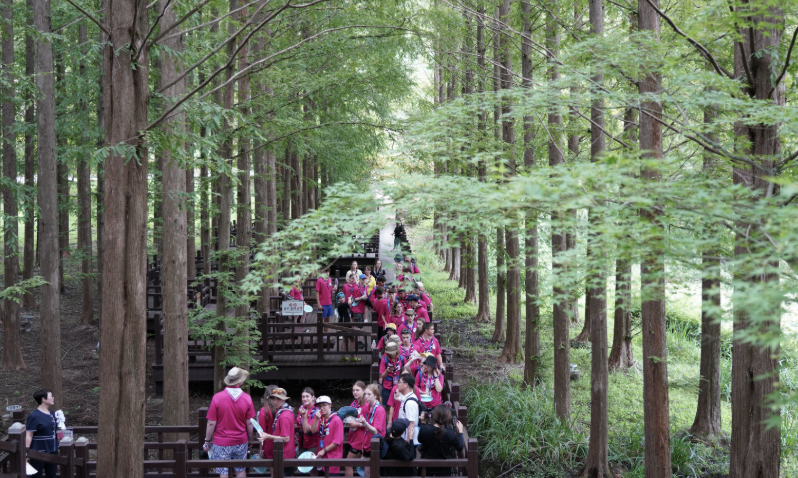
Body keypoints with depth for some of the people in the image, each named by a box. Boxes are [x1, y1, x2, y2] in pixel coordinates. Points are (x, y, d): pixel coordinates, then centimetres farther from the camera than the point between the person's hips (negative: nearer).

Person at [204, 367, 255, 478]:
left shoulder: (217, 398, -15)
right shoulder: (247, 398, -8)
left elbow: (211, 423, -11)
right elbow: (249, 423, -1)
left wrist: (207, 441, 2)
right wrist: (250, 440, 14)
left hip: (221, 443, -2)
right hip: (241, 442, 2)